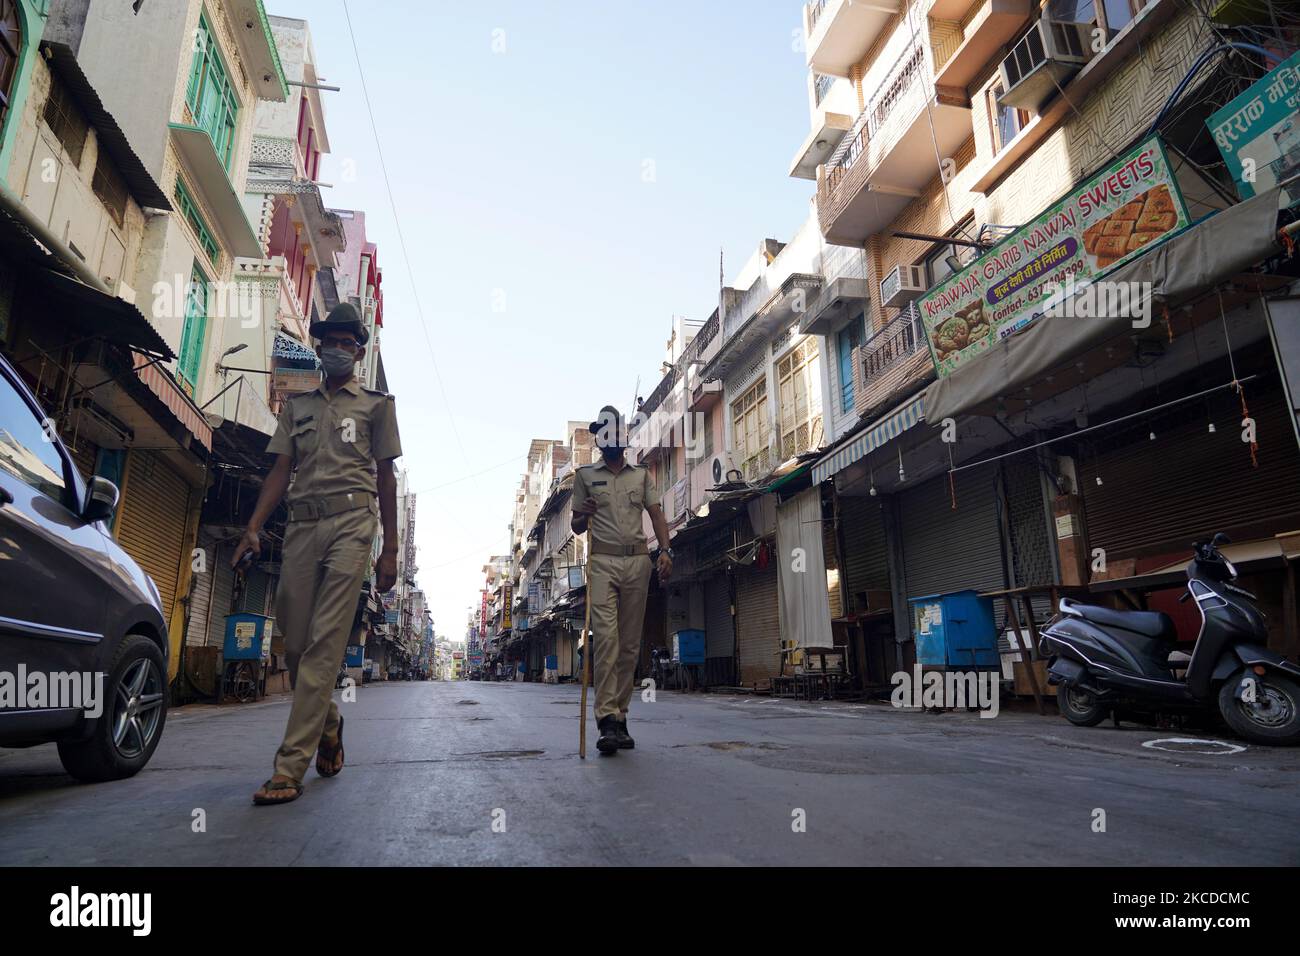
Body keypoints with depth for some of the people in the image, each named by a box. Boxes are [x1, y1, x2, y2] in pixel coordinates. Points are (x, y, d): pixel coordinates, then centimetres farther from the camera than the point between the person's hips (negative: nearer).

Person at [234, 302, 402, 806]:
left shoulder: (376, 404, 12)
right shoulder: (297, 406, 22)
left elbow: (385, 477, 8)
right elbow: (280, 470, 15)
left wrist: (390, 550, 2)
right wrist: (254, 527, -1)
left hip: (351, 522, -4)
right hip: (301, 523, 4)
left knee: (324, 642, -11)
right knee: (294, 641, 4)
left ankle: (290, 767, -10)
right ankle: (327, 724, 30)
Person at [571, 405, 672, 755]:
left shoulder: (641, 474, 17)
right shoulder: (585, 475, 12)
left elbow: (656, 515, 10)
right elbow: (576, 527, 14)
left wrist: (665, 549, -5)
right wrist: (583, 515, -9)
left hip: (637, 560, 2)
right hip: (602, 560, -2)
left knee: (630, 643, 2)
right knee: (606, 637, -15)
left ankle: (620, 717, 8)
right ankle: (607, 720, -16)